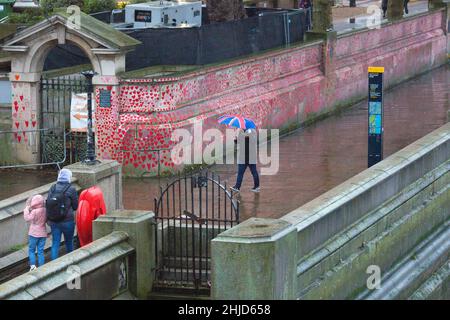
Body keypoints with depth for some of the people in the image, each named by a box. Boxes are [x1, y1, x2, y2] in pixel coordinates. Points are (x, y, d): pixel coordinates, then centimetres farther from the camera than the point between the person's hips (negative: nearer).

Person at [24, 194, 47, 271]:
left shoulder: (34, 212, -20)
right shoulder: (45, 210, -3)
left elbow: (27, 218, -16)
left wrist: (27, 209, -8)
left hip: (34, 234, -5)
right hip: (43, 234, 5)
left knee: (31, 250, 9)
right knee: (40, 251, 9)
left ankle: (33, 265, -2)